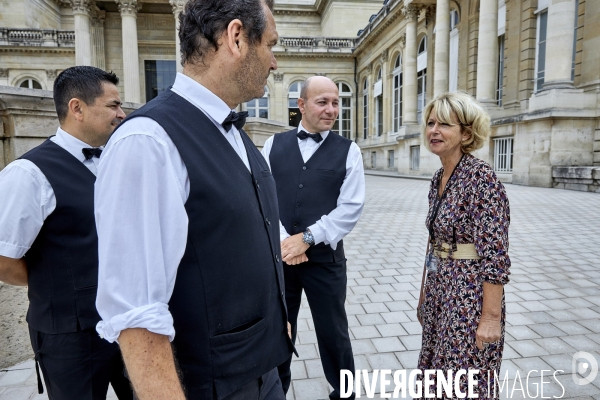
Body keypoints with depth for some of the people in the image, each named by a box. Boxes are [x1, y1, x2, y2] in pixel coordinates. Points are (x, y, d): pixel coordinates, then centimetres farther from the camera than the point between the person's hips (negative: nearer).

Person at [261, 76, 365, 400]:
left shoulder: (348, 150, 0)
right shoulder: (274, 144, 5)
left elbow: (351, 207, -8)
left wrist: (306, 238, -13)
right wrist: (283, 240, -13)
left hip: (325, 258, -1)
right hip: (278, 255, 2)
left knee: (333, 333, 12)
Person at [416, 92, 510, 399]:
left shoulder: (482, 178, -19)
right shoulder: (438, 178, 6)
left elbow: (495, 255, -20)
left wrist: (491, 317, -19)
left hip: (470, 295, -8)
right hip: (440, 291, 8)